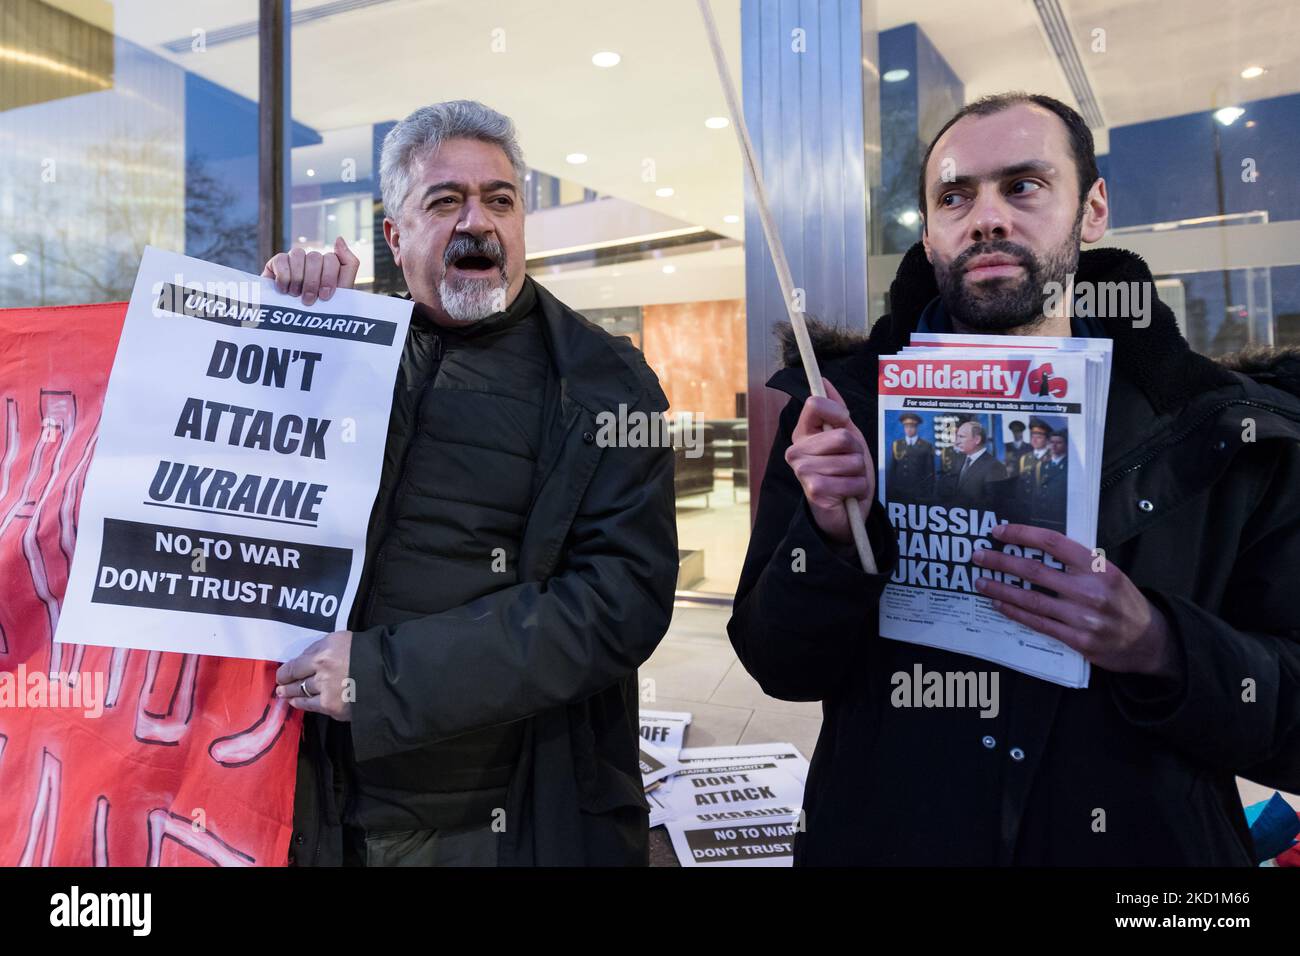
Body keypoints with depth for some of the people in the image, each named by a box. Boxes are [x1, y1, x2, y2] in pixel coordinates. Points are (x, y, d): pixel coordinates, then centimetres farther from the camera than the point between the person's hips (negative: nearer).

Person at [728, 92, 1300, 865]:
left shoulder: (1224, 431, -7)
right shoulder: (845, 405, -7)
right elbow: (780, 667, -7)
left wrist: (1160, 649, -24)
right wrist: (832, 534, -25)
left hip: (1142, 845, 1)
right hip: (885, 837, 0)